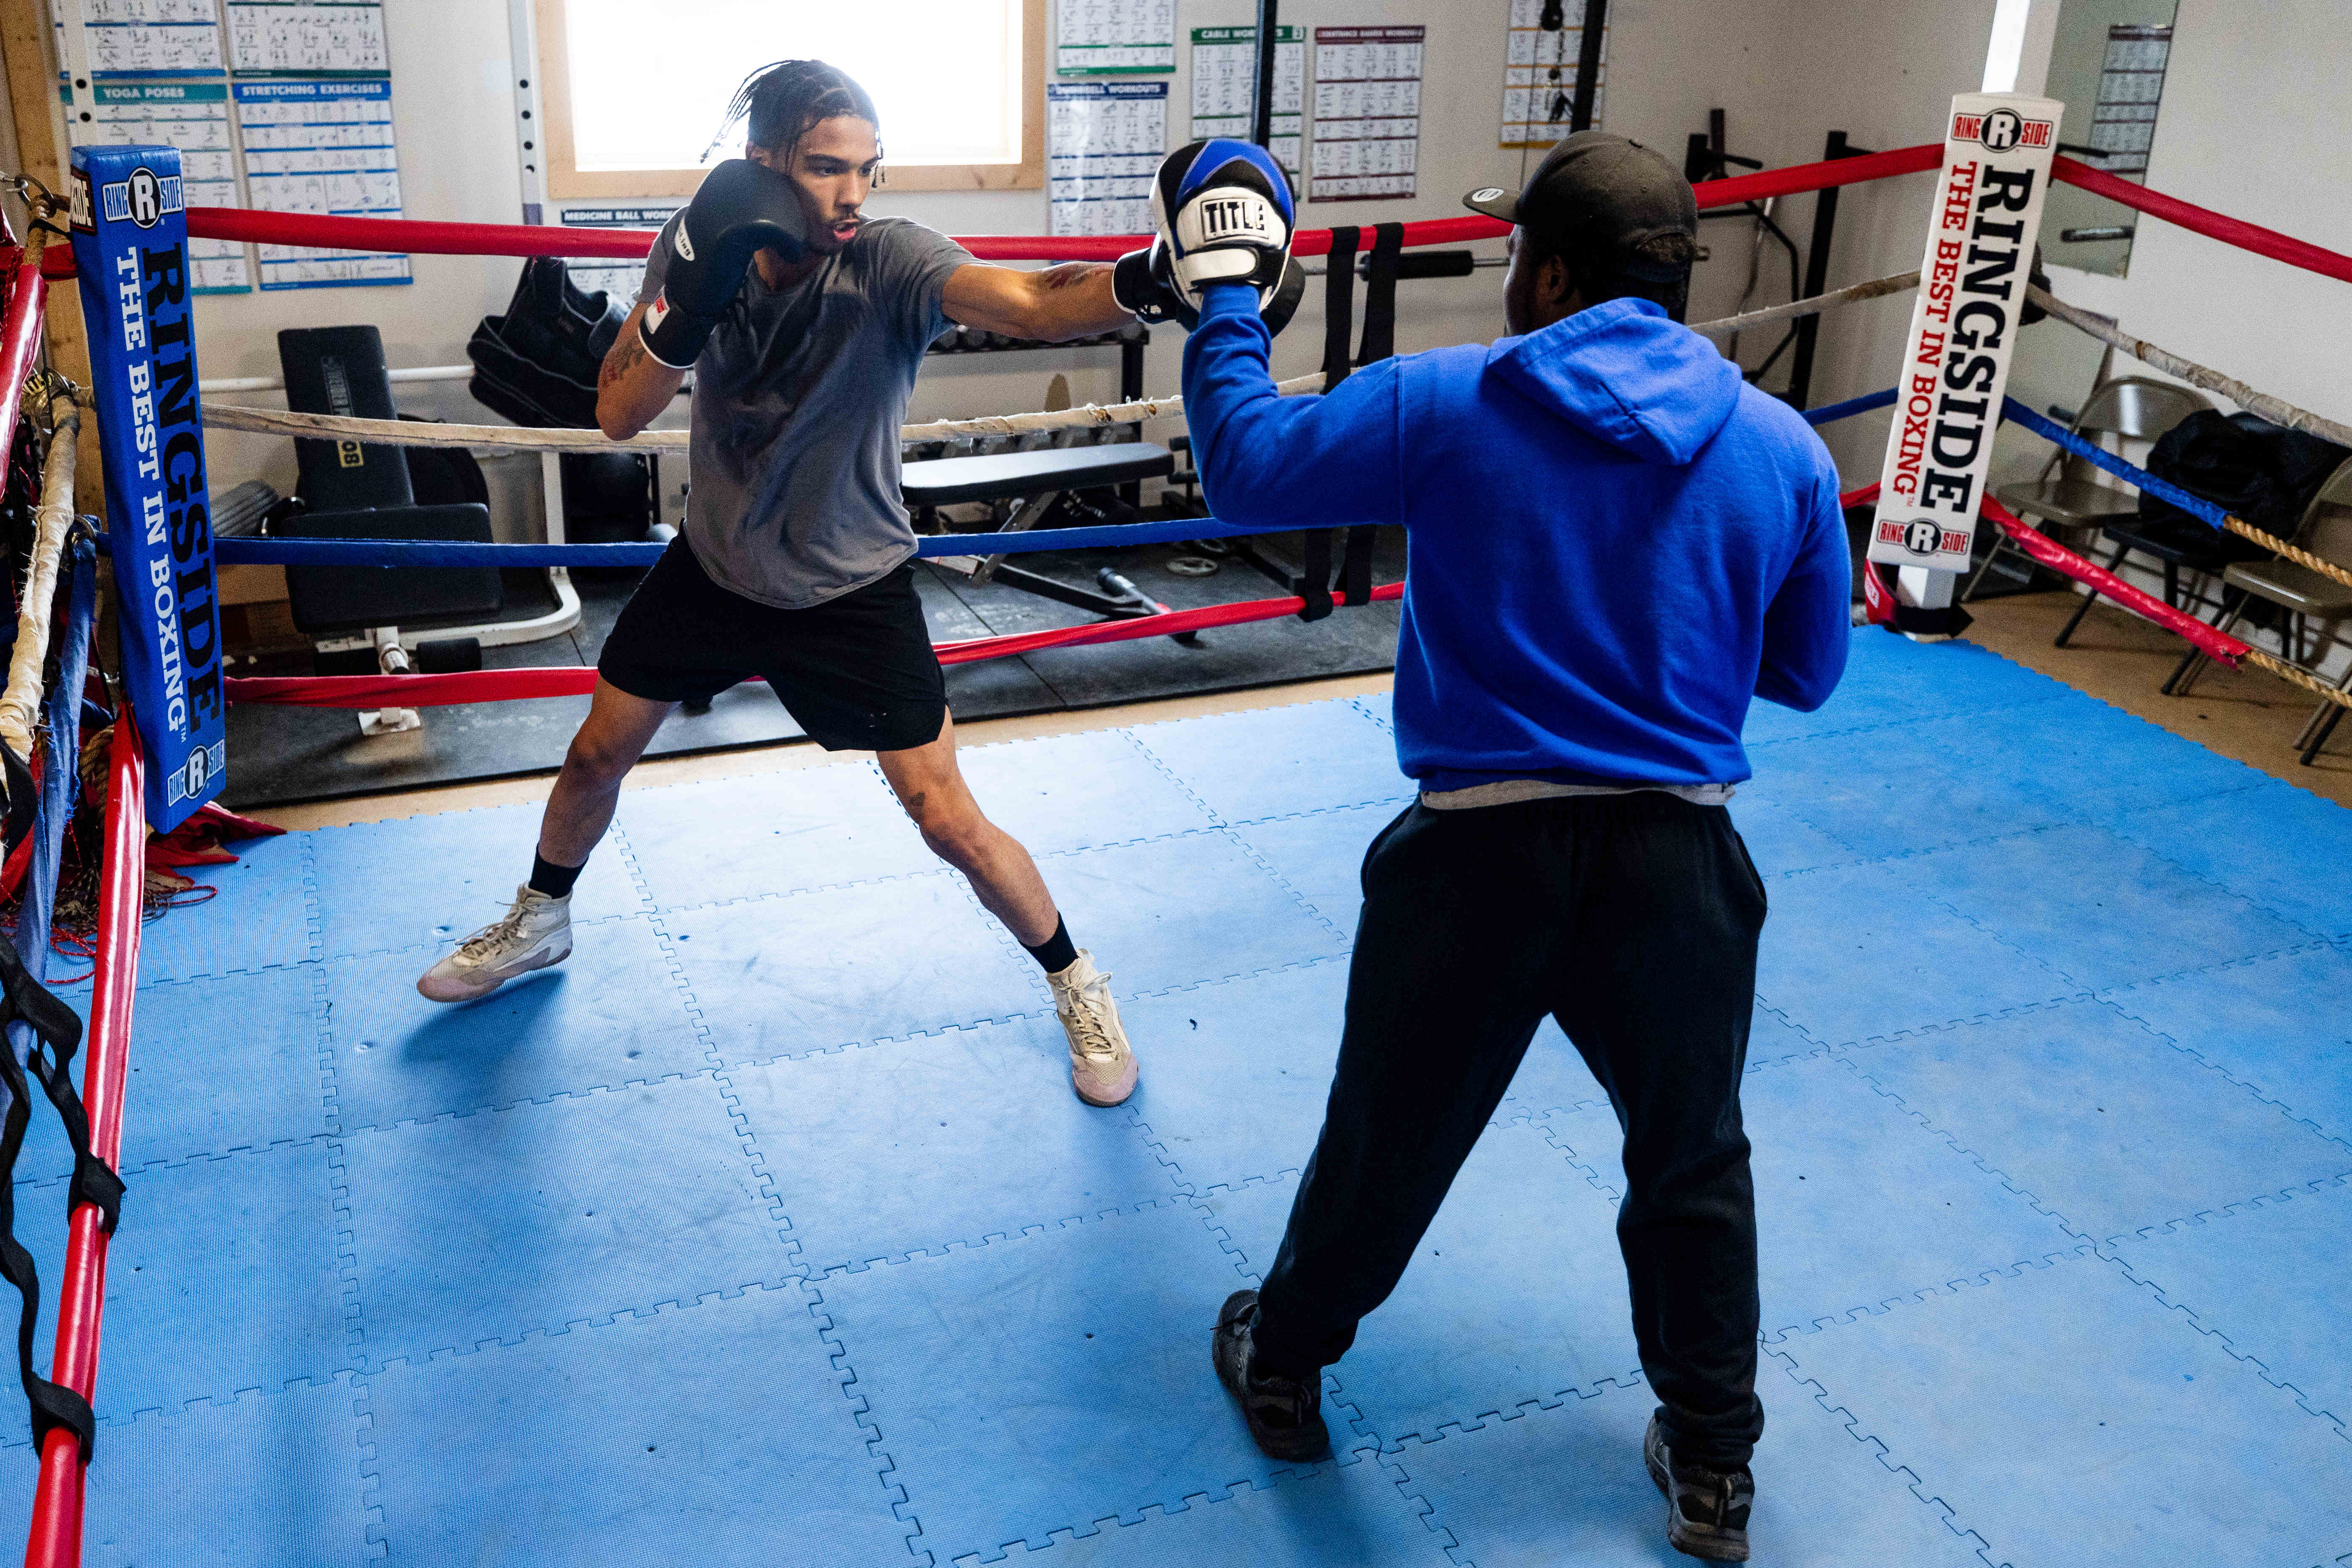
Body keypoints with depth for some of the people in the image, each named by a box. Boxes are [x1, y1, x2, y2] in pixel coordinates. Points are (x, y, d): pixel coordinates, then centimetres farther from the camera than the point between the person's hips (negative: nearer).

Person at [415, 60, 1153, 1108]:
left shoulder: (890, 262, -26)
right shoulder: (699, 244, -13)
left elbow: (1031, 303, -47)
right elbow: (617, 418, -16)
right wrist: (691, 306, -33)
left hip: (852, 589, -4)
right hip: (712, 562, 4)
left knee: (948, 820, -7)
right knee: (597, 752, 17)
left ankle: (1079, 987, 17)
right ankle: (538, 927, 46)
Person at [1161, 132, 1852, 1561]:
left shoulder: (1445, 408, -7)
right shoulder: (1783, 450, 0)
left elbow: (1247, 467, 3)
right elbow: (1806, 674, 8)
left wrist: (1227, 300, 16)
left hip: (1484, 850, -1)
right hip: (1677, 858, 2)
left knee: (1389, 1138, 19)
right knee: (1695, 1168, 22)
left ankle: (1285, 1371, 42)